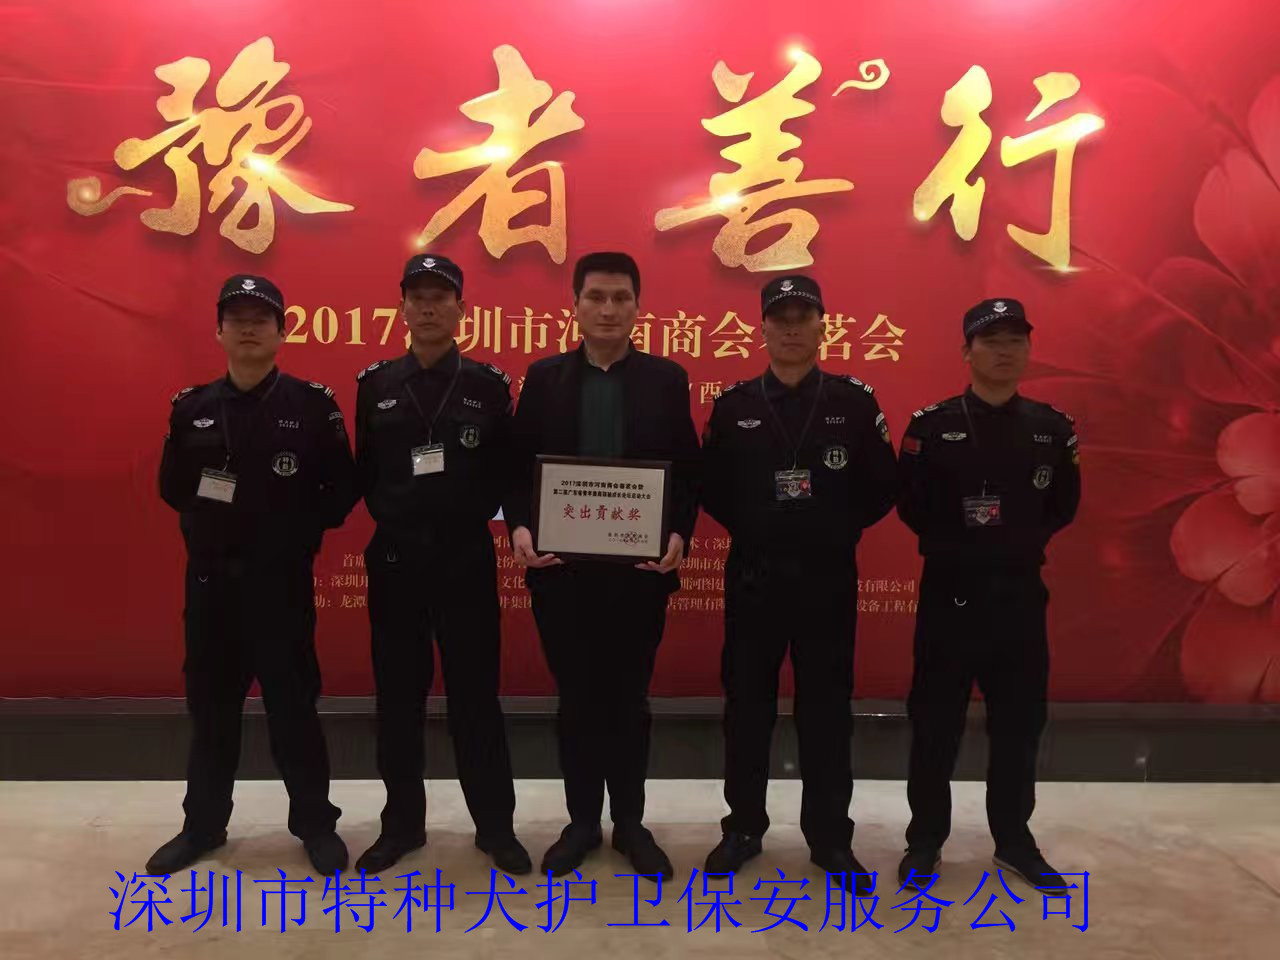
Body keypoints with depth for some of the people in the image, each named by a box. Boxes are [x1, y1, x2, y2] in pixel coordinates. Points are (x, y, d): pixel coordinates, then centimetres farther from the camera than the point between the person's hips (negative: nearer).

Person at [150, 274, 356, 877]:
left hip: (282, 581, -3)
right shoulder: (191, 407, 5)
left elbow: (342, 491, -5)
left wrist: (299, 531, -10)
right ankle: (203, 825, 32)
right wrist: (207, 523, 1)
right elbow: (172, 488, 12)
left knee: (293, 705, 5)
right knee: (210, 706, 15)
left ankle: (315, 824, 22)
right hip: (208, 579, 4)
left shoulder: (312, 404, -5)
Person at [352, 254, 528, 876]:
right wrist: (391, 512, -3)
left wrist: (472, 514, -10)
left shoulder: (489, 386, 1)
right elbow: (364, 471, 8)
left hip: (466, 560, -2)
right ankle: (402, 823, 26)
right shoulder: (374, 384, 6)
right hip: (394, 559, 2)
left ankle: (495, 825, 19)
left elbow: (507, 473, 2)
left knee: (475, 694, 5)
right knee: (398, 696, 10)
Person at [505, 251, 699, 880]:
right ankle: (582, 820, 27)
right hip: (561, 566, 1)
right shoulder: (544, 378, 5)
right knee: (576, 699, 11)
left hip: (641, 567, 0)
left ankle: (630, 822, 28)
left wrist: (679, 533, -15)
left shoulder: (667, 379, 2)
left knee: (629, 698, 11)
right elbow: (521, 469, 3)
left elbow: (687, 473, 1)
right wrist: (519, 527, -13)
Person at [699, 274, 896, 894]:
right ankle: (743, 826, 24)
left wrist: (839, 530, -4)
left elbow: (880, 490, 3)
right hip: (752, 574, 1)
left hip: (828, 577, -1)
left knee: (827, 708, 7)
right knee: (747, 703, 8)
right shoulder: (733, 405, 3)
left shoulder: (855, 402, 1)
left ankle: (830, 836, 22)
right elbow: (711, 488, 7)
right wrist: (750, 528, -2)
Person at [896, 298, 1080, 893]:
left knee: (1020, 720, 11)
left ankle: (1013, 839, 28)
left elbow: (1064, 505, 9)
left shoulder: (1053, 427, 7)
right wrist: (954, 546, -8)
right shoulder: (931, 425, -4)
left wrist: (1025, 542, -1)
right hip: (950, 590, -3)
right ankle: (925, 840, 19)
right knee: (936, 720, 4)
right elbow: (911, 505, -5)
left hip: (1021, 591, 3)